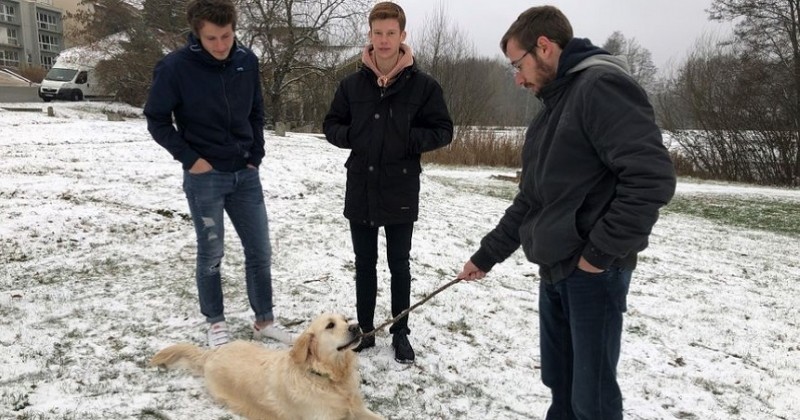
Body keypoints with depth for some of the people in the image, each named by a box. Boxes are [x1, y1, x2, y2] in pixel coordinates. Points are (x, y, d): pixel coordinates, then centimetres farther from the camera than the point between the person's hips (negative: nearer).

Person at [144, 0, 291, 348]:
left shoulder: (247, 61, -2)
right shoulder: (176, 67, -14)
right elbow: (156, 120, -5)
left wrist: (256, 155, 4)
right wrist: (189, 158, -11)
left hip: (245, 174, 4)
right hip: (204, 177, -4)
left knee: (260, 251, 9)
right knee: (211, 253, 7)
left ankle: (264, 321, 24)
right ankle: (215, 323, 26)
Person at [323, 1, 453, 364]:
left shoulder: (423, 85, -6)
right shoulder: (352, 83, 2)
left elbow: (443, 130, -2)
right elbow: (331, 125, 10)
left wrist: (410, 140, -17)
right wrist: (350, 136, -10)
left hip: (401, 192, -2)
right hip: (360, 190, 3)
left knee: (399, 265, 10)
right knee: (364, 264, 14)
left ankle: (400, 333, 25)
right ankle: (364, 330, 28)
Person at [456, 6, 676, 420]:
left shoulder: (602, 86, -12)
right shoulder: (552, 108, 17)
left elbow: (653, 176, -23)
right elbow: (530, 201, 21)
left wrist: (600, 251, -18)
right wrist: (486, 255, 19)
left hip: (594, 272, -9)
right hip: (555, 270, 9)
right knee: (560, 383, 18)